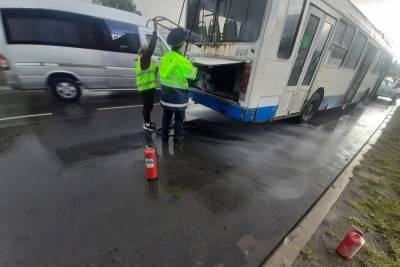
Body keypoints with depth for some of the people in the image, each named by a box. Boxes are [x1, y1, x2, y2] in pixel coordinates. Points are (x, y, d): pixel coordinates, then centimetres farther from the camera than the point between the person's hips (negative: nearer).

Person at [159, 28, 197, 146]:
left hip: (166, 95, 6)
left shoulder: (165, 57, 3)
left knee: (166, 118, 16)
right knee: (179, 120, 10)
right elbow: (192, 74, -5)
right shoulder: (182, 61, -17)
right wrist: (193, 67, 15)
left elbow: (161, 73, 11)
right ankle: (177, 140, 20)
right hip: (178, 96, -6)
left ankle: (164, 139, 26)